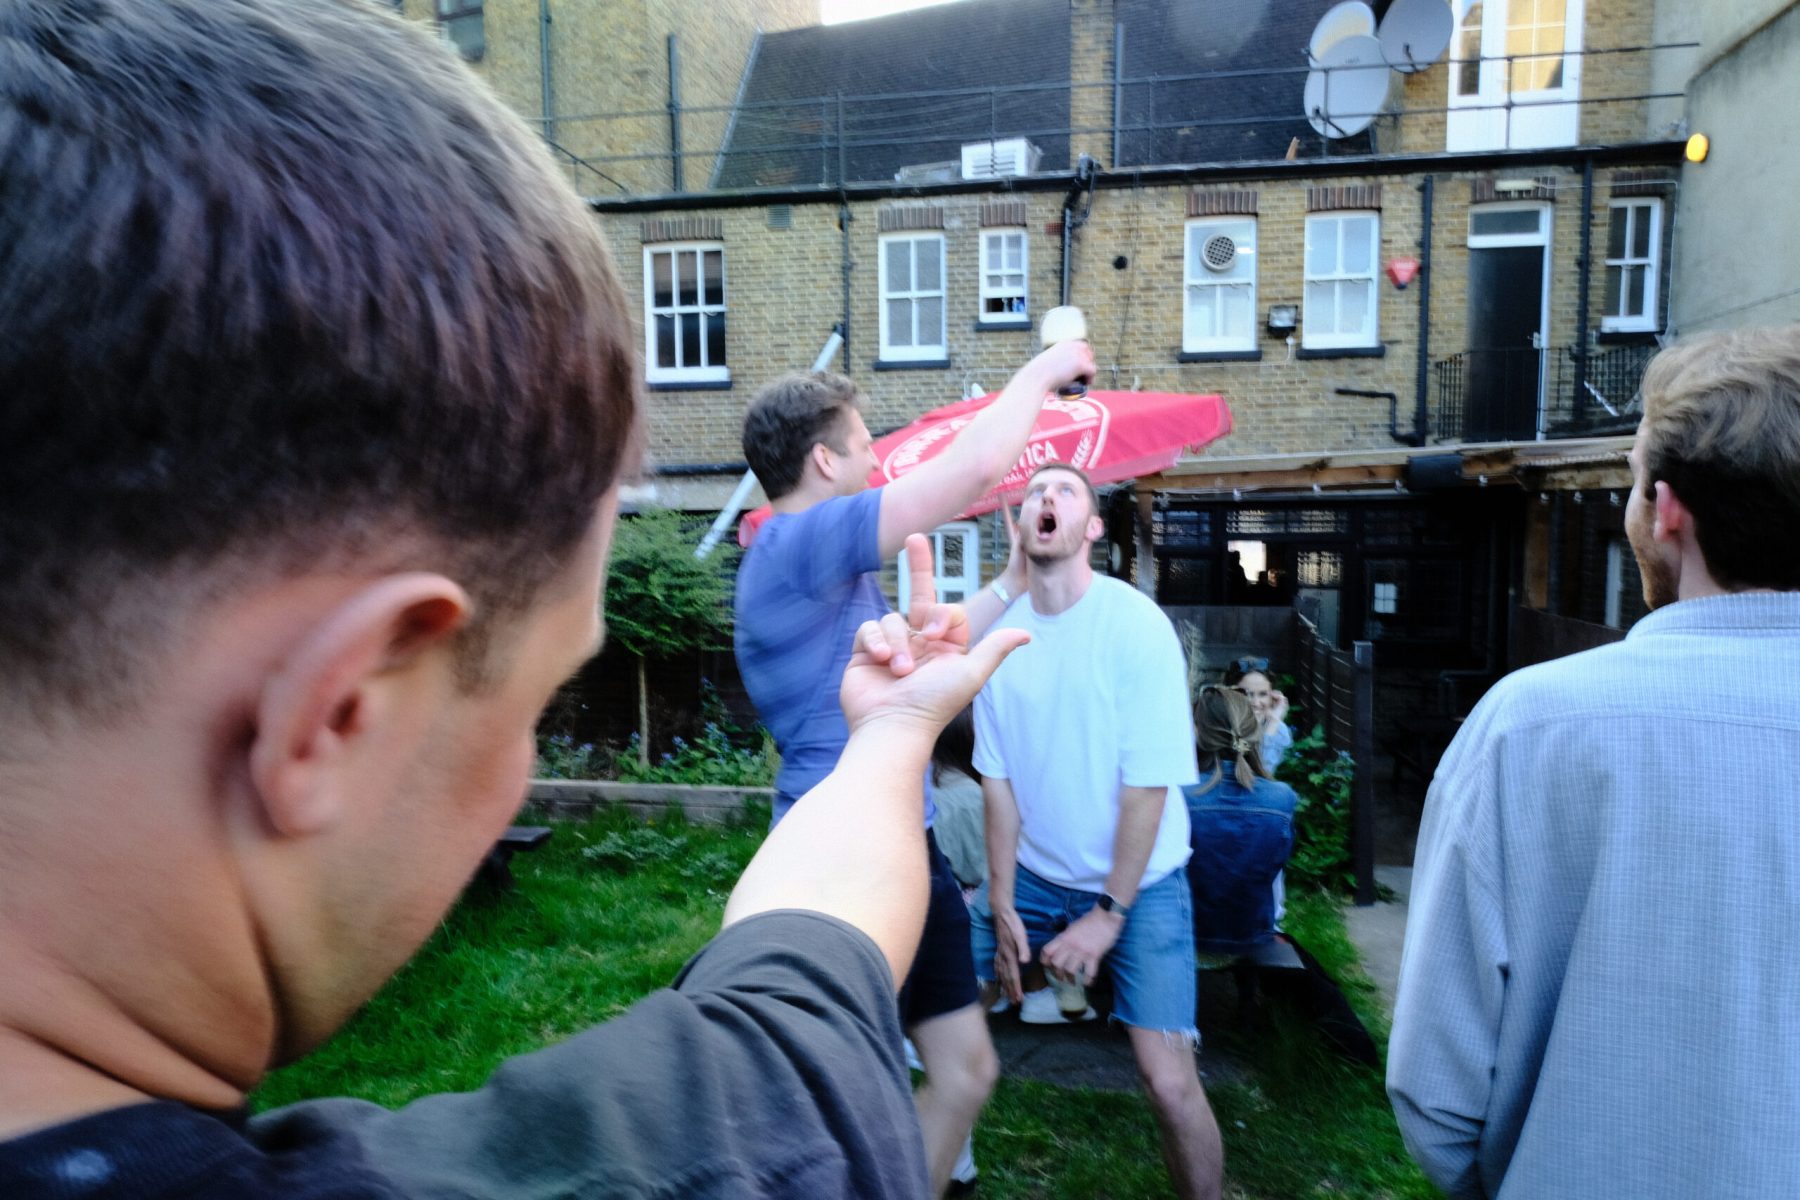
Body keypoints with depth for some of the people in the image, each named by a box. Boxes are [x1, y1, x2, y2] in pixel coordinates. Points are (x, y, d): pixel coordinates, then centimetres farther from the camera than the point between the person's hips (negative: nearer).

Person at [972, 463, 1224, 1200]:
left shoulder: (1136, 624, -16)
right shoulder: (1000, 635, -5)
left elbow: (1149, 785, -16)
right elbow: (998, 780, -2)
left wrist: (1108, 914, -15)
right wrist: (1002, 907, -4)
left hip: (1139, 883, -3)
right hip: (1034, 876, 4)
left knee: (1168, 1081, -10)